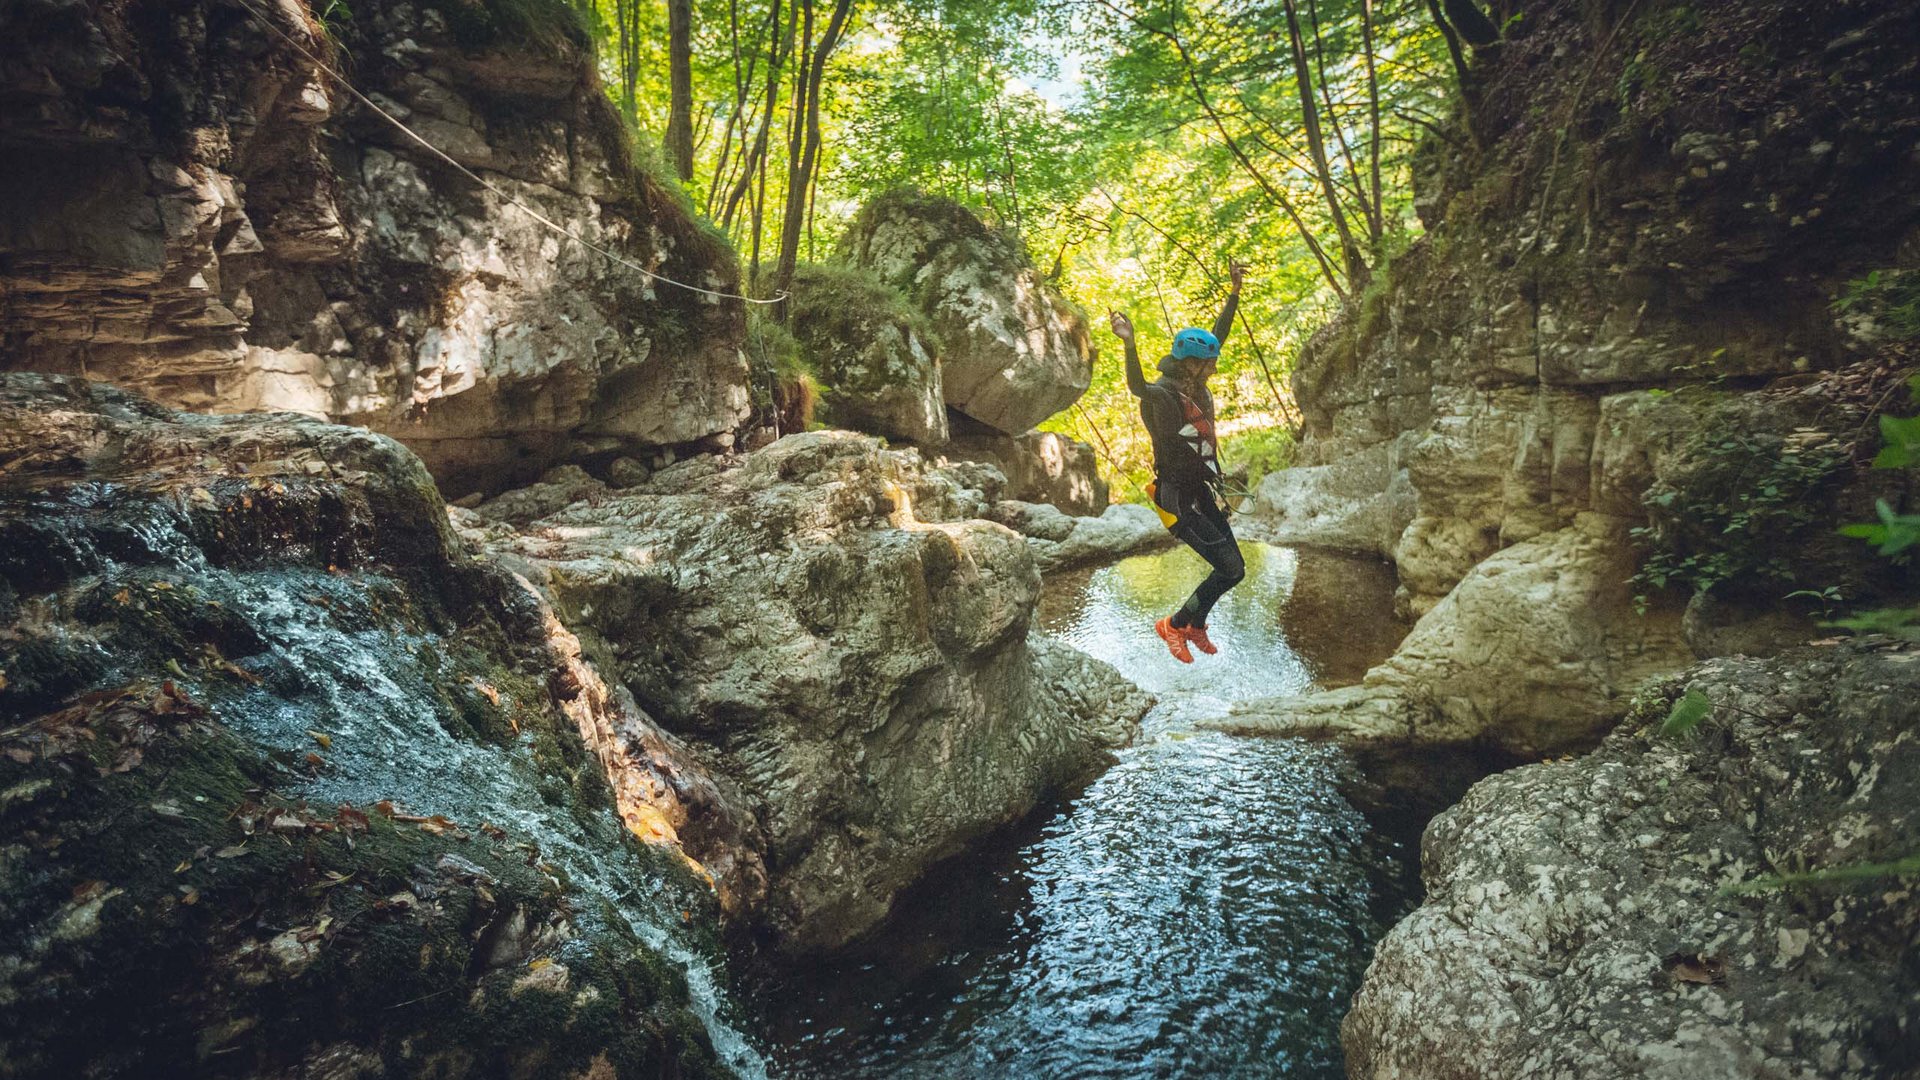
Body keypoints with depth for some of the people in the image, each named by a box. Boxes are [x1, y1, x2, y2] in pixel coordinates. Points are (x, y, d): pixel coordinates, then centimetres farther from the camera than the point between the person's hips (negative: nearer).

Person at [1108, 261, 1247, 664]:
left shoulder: (1195, 385, 3)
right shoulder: (1161, 394, -20)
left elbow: (1218, 333, 15)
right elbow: (1137, 385, -43)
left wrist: (1235, 291, 17)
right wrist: (1129, 345, -58)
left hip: (1203, 493, 9)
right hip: (1178, 499, -9)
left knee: (1232, 566, 16)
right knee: (1231, 569, -10)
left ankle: (1196, 626, 39)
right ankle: (1174, 625, 9)